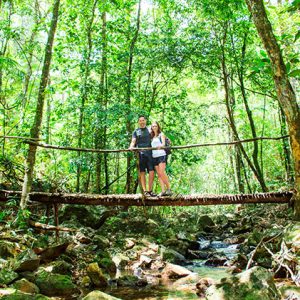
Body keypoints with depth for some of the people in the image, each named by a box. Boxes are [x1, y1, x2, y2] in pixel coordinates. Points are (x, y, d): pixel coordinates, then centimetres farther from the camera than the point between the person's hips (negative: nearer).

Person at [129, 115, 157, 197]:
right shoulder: (136, 131, 12)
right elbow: (133, 141, 2)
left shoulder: (150, 130, 16)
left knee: (152, 172, -4)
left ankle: (150, 190, 5)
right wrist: (131, 146, -20)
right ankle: (144, 191, 2)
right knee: (142, 173, -2)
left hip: (149, 153, 1)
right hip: (140, 154, -1)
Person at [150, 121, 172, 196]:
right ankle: (163, 191, -3)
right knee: (159, 174, -1)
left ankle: (169, 189, -11)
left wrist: (160, 146, -28)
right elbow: (150, 146, 20)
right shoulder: (152, 137, 23)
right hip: (154, 156, 5)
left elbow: (163, 143, -7)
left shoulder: (161, 134, 9)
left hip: (161, 155, -5)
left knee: (162, 172, -17)